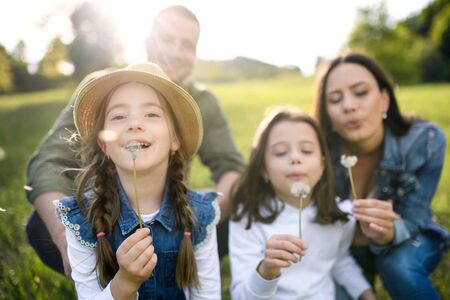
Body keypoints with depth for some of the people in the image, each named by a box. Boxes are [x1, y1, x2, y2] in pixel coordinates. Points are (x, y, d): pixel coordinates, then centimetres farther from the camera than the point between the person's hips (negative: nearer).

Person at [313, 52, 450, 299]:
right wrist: (367, 230, -31)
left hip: (408, 239, -1)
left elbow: (411, 221, -21)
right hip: (346, 245, 2)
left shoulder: (424, 140, -25)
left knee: (398, 268, -30)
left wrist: (387, 232, -42)